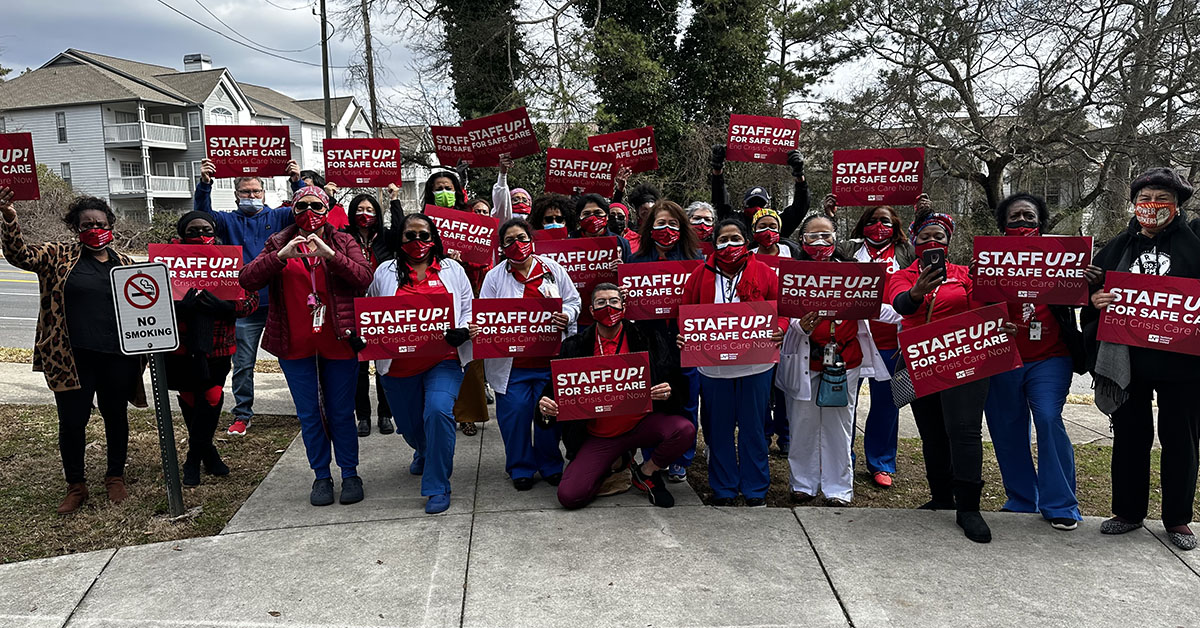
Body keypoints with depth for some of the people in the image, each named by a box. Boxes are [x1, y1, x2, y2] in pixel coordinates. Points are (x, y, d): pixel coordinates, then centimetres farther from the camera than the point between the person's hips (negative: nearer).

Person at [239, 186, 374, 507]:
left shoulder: (343, 242, 4)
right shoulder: (279, 244, 6)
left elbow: (364, 278, -13)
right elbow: (247, 279, -6)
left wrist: (329, 254, -24)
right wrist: (280, 256, -20)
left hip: (338, 342, -1)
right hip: (295, 345, 2)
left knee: (342, 412, 7)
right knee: (309, 415, 9)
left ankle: (350, 474, 21)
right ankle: (321, 477, 22)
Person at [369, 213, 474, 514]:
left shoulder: (452, 269, 8)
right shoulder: (385, 272, 9)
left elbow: (468, 308, 8)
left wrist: (463, 331, -11)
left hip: (443, 361, -2)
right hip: (399, 366, 2)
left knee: (438, 412, -25)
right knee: (410, 425, 15)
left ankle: (437, 487, -10)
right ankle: (424, 452, 54)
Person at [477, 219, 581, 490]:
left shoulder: (552, 269, 6)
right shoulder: (495, 276, 3)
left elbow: (573, 300, 11)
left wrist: (567, 317, -9)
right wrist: (476, 328, -19)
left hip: (550, 358, 1)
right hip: (510, 361, -1)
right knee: (515, 412, 0)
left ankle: (550, 465, 26)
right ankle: (520, 468, 20)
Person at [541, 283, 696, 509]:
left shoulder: (647, 338, -2)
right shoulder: (576, 346, 0)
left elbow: (677, 379, 1)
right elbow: (556, 391, 6)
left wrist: (668, 391, -21)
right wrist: (546, 406, -17)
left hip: (641, 425, 0)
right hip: (598, 437, 1)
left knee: (685, 430, -29)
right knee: (569, 495, -14)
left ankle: (647, 473, 3)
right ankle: (615, 463, 18)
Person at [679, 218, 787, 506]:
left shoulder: (764, 273, 3)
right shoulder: (701, 275, 5)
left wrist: (780, 329, -18)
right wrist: (683, 335, -11)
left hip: (755, 365, -1)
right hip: (713, 365, 1)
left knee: (752, 427, 8)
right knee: (719, 428, 9)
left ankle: (755, 488, 22)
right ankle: (723, 488, 23)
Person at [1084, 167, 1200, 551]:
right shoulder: (1117, 248, 10)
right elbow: (1092, 292, 11)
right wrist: (1096, 300, -10)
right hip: (1126, 360, 2)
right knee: (1130, 435, 10)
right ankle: (1128, 512, 22)